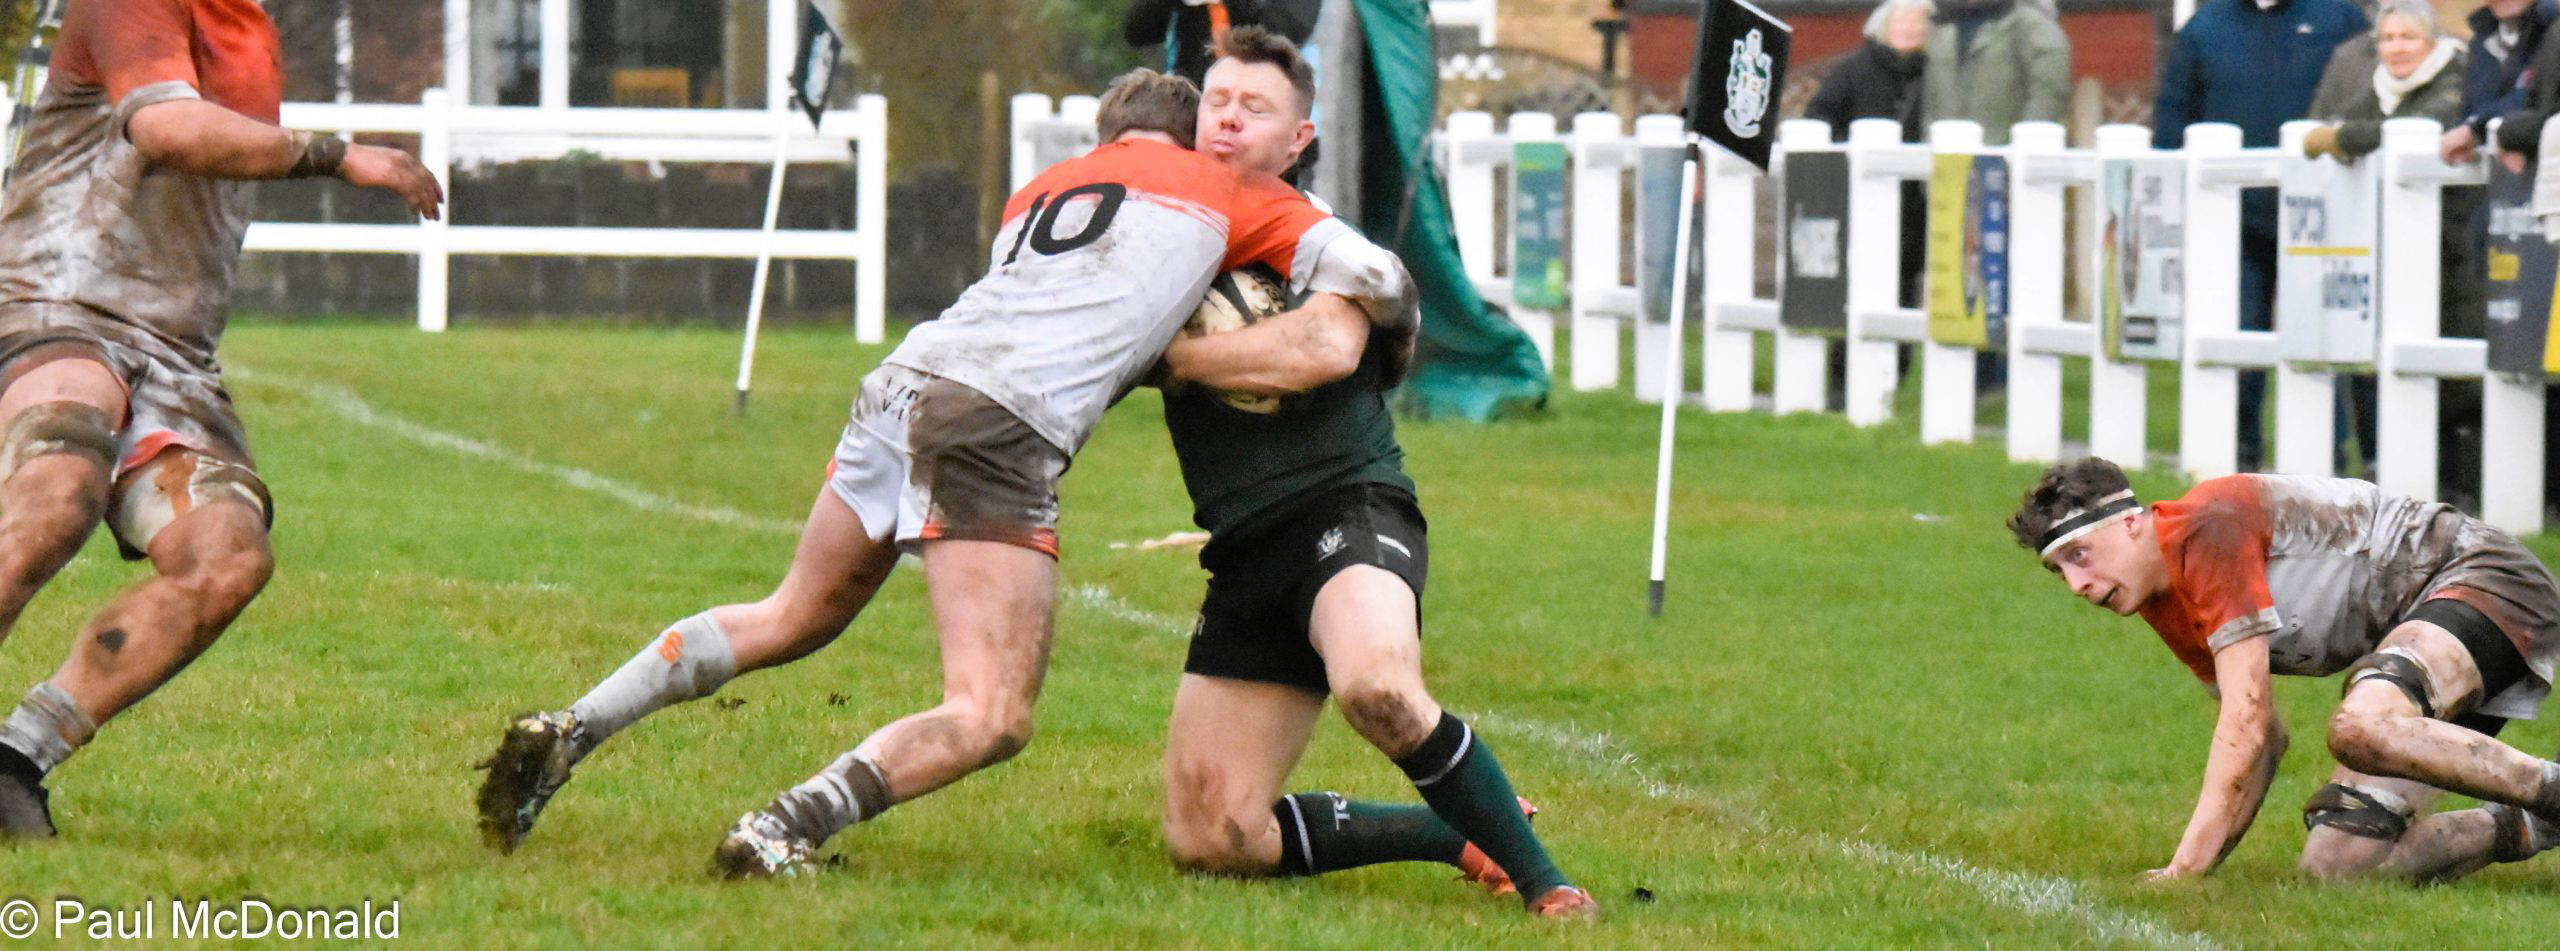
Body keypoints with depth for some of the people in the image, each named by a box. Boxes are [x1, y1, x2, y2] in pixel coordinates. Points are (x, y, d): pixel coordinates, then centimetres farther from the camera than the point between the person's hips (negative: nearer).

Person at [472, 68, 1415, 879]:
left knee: (794, 615, 25)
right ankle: (781, 831, -25)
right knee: (992, 719, -9)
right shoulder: (1220, 188, 15)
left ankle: (566, 733, 15)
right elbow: (1370, 276, 11)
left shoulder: (1038, 190, 31)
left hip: (905, 376, 7)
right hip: (1001, 430, -7)